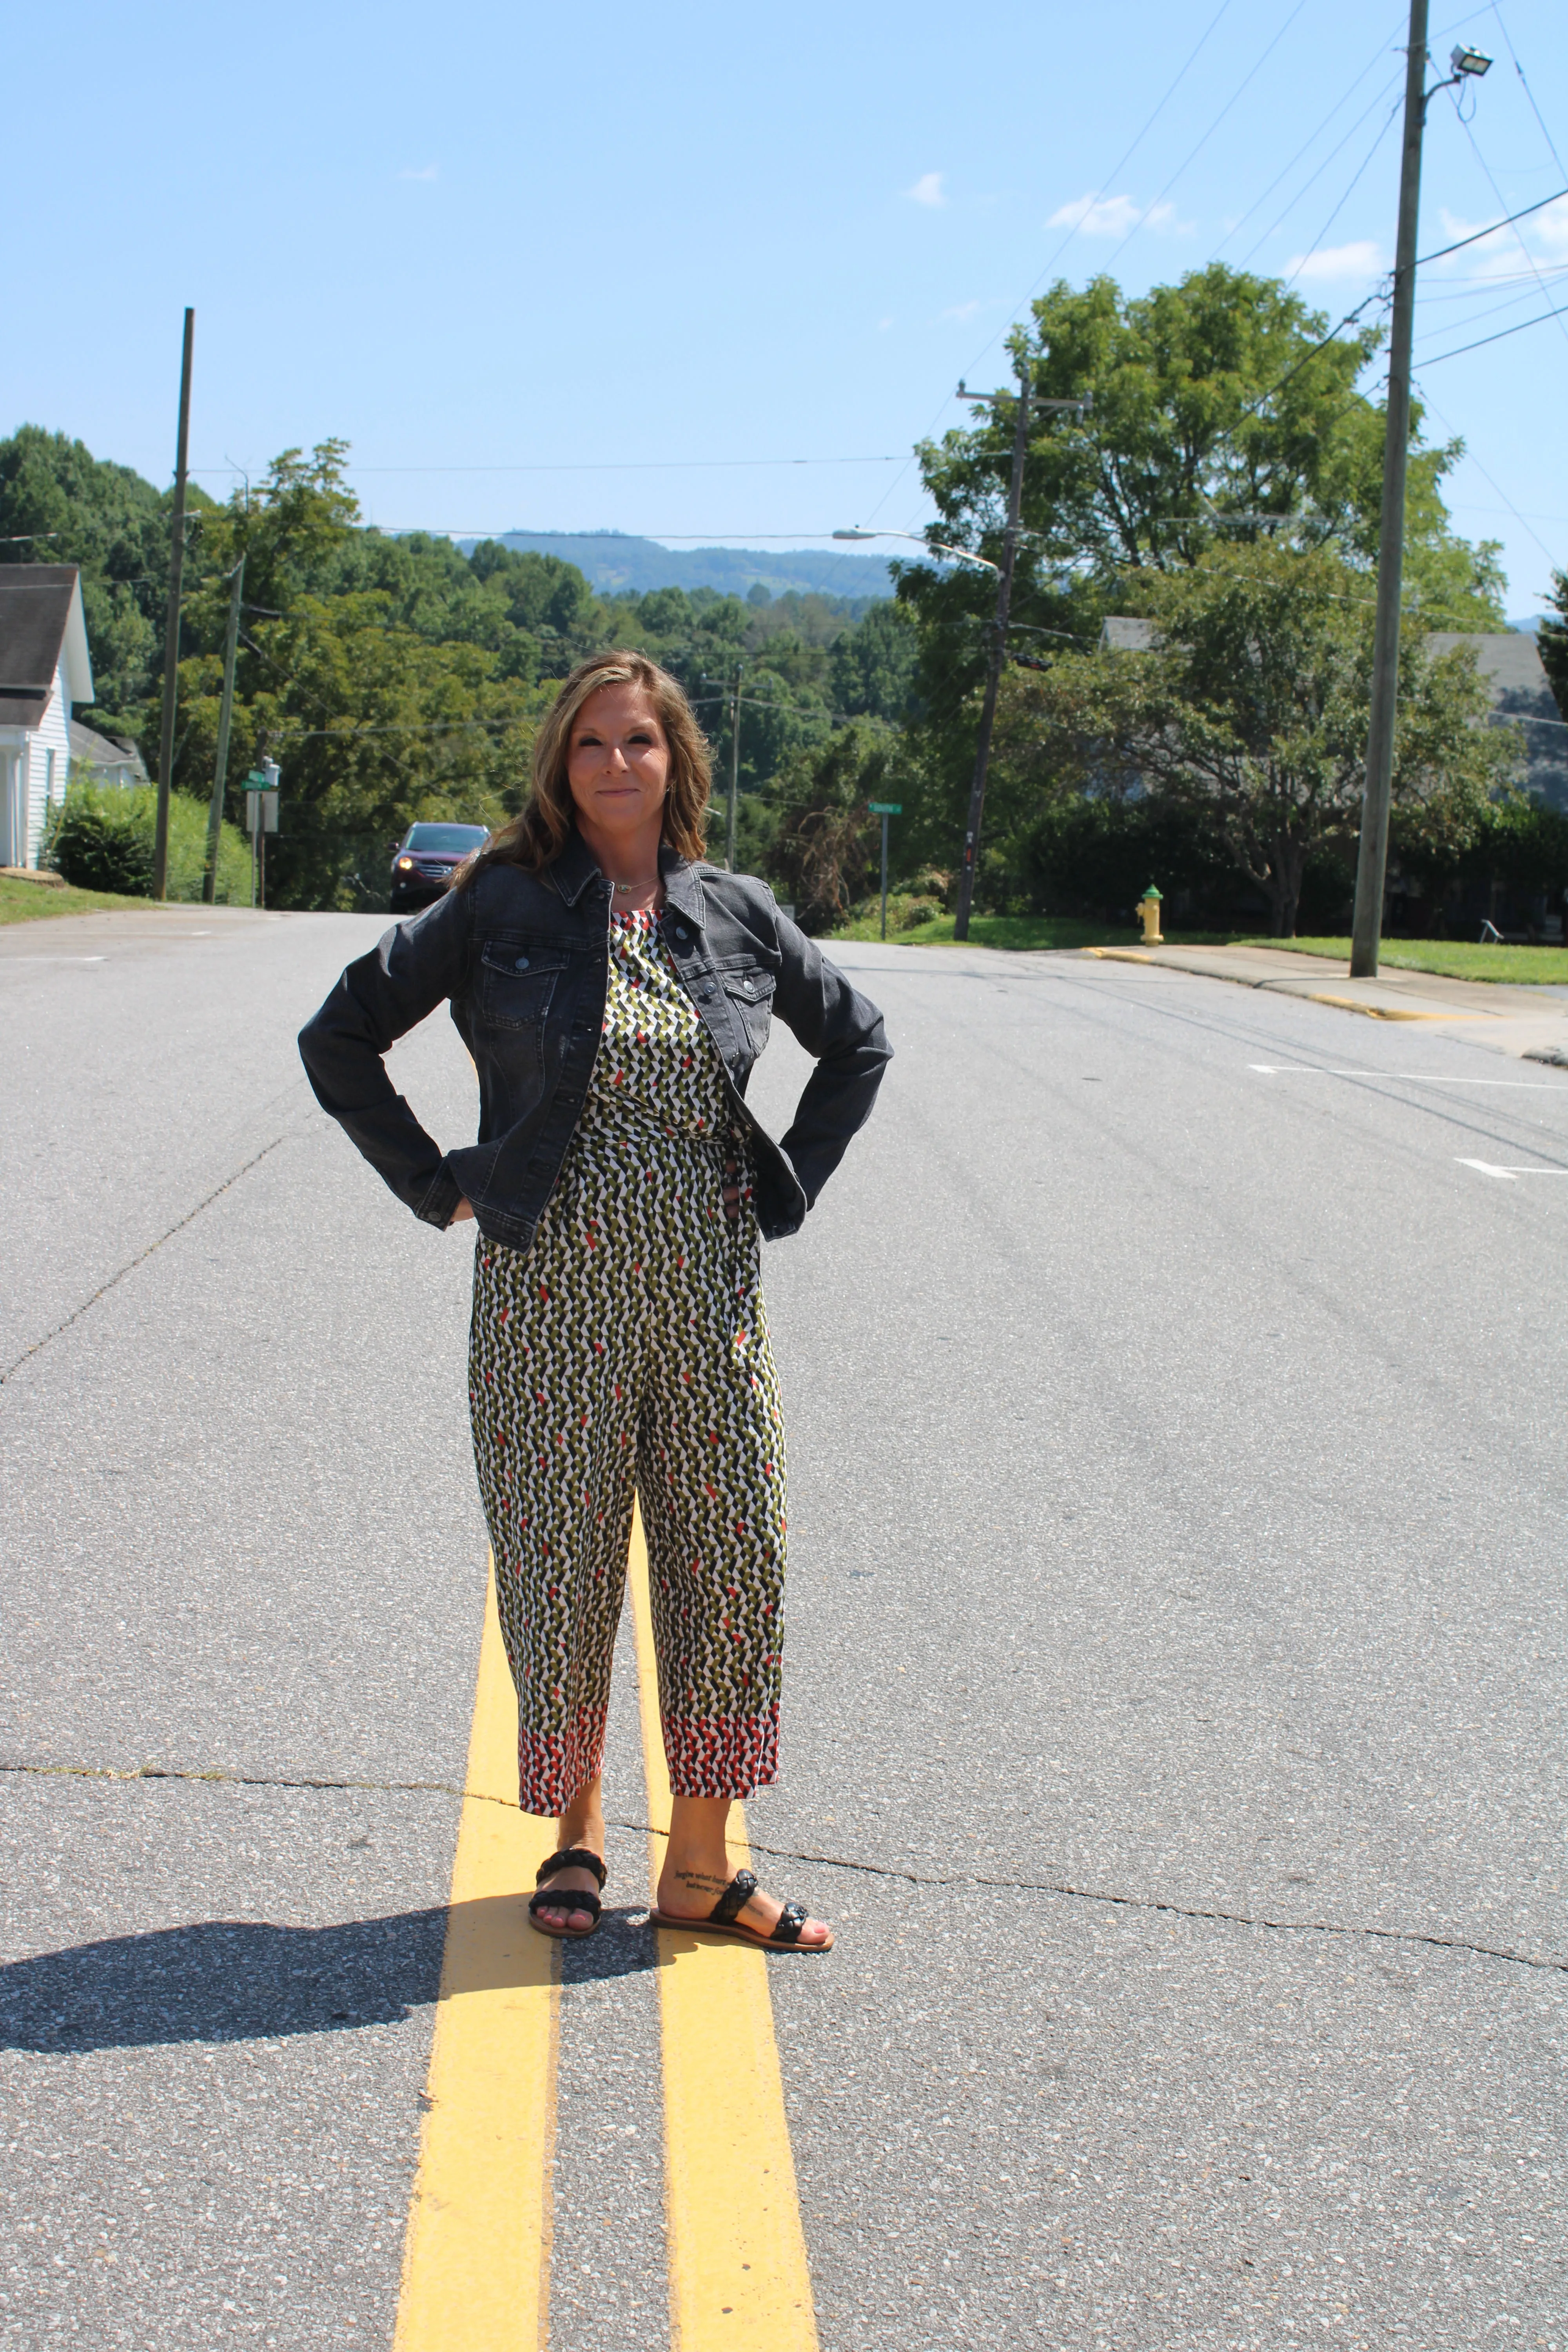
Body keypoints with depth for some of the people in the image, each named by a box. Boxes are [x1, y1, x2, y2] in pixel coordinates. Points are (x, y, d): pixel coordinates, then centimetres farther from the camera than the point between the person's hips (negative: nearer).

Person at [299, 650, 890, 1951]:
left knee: (734, 1560, 2)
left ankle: (701, 1867, 15)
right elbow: (340, 1039, 3)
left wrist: (788, 1189, 10)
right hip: (554, 1291, -2)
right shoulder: (503, 905, -1)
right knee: (563, 1561, 4)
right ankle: (577, 1837, 24)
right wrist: (441, 1185, -1)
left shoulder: (737, 913, 6)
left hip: (710, 1285, 3)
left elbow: (859, 1042, 20)